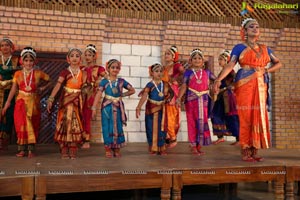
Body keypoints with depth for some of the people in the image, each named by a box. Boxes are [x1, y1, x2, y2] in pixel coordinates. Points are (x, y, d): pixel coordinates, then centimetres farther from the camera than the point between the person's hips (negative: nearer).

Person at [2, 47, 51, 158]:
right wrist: (7, 104, 3)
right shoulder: (18, 74, 3)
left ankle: (31, 149, 7)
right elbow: (13, 90, 5)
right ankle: (22, 149, -2)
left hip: (33, 103, 0)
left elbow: (49, 81, 13)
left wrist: (41, 88, 0)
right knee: (21, 124, -9)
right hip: (21, 102, 0)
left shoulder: (38, 73, 1)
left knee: (33, 126, 1)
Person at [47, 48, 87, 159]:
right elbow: (57, 86, -15)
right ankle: (64, 151, 3)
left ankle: (73, 151, 9)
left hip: (77, 101, 2)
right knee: (65, 123, -3)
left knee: (75, 125, 2)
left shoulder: (82, 73, 6)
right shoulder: (65, 72, -3)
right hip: (66, 100, -2)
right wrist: (51, 99, -26)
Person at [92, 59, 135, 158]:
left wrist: (122, 94, 0)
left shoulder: (121, 81, 5)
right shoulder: (104, 81, -2)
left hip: (118, 106, 2)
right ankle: (108, 149, 10)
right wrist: (94, 108, -17)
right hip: (107, 106, -2)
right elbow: (99, 94, -10)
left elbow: (132, 90, 13)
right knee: (107, 127, -1)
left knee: (118, 127, 6)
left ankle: (117, 148, 17)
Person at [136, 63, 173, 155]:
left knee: (161, 129, 6)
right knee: (151, 129, 3)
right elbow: (144, 96, -25)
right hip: (151, 109, -3)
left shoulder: (165, 84, 0)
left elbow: (170, 92, 19)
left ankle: (161, 148, 16)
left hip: (161, 109, 3)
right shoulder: (150, 85, -13)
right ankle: (153, 149, 16)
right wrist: (138, 108, -35)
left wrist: (168, 96, 0)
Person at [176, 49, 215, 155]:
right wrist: (179, 98, -16)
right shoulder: (188, 72, 2)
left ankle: (199, 145, 14)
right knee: (192, 122, 2)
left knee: (202, 122, 2)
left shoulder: (206, 72, 9)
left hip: (203, 100, 2)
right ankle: (193, 146, 11)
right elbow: (184, 86, -5)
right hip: (191, 100, -2)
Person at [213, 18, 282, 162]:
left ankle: (255, 151, 9)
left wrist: (267, 71, 5)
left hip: (261, 86, 5)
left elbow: (278, 63, 25)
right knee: (246, 117, -8)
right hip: (245, 85, -5)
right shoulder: (240, 47, 3)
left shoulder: (264, 49, 18)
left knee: (259, 117, 3)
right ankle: (245, 152, -4)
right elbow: (230, 65, -8)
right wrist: (218, 79, -23)